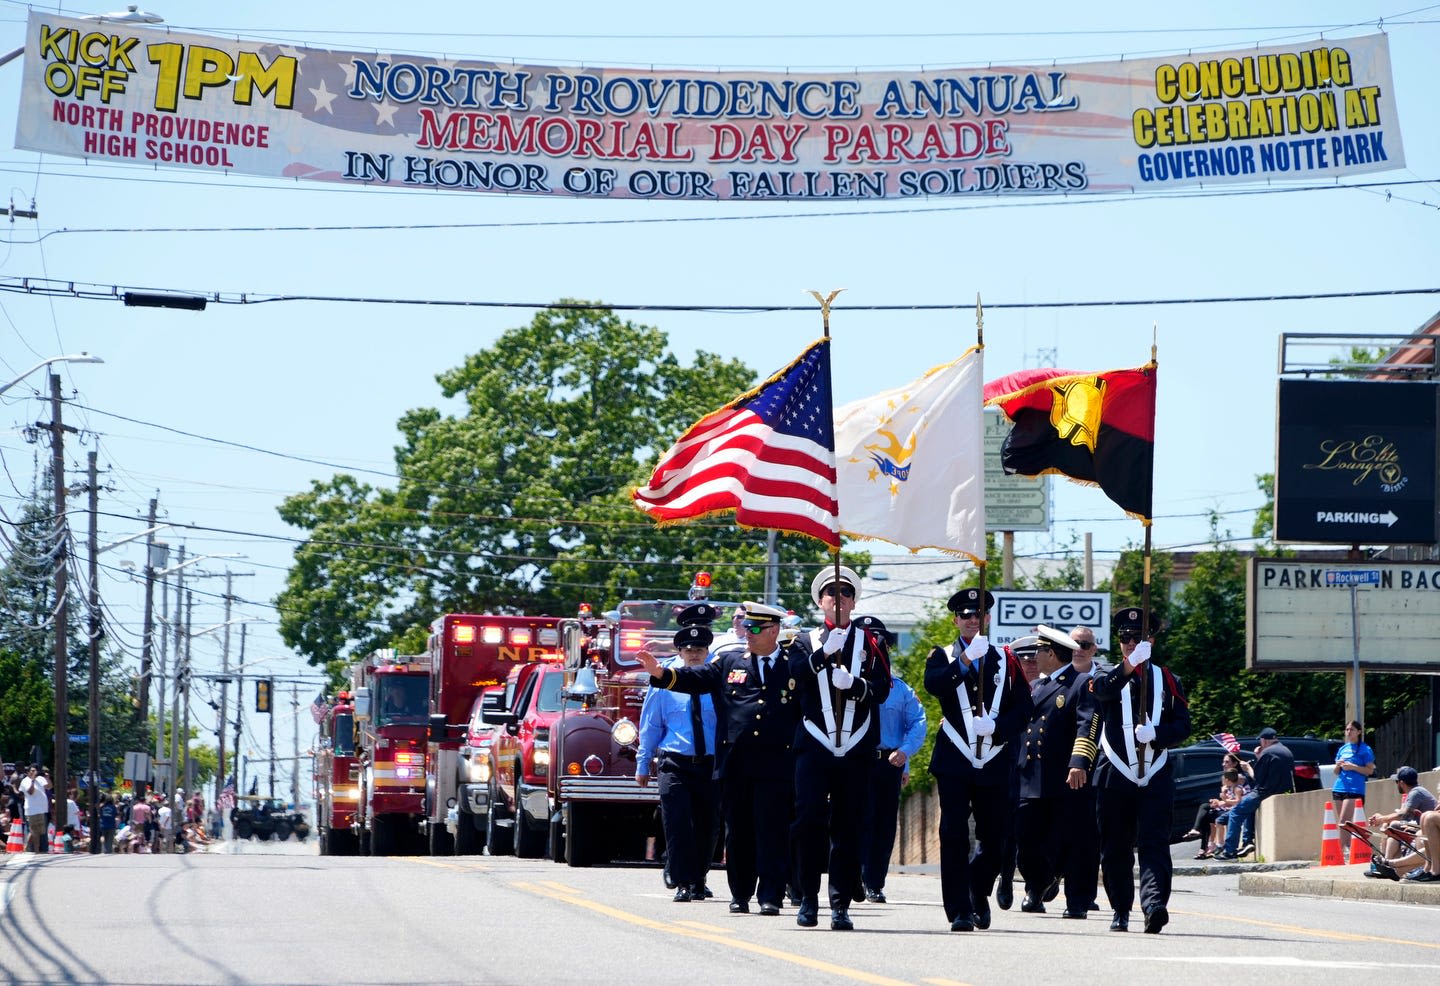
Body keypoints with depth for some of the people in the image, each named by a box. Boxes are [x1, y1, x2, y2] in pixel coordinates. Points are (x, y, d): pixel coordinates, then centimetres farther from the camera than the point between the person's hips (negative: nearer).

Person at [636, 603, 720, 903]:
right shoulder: (665, 683, 4)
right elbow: (650, 726, 12)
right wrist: (643, 764, 14)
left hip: (711, 765, 1)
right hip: (675, 764, -1)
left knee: (707, 826, 7)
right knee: (678, 825, -10)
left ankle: (699, 881, 23)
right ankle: (683, 883, -7)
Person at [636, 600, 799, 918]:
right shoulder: (728, 664, 14)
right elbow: (694, 678, 4)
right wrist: (660, 673, -12)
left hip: (776, 767, -3)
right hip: (734, 765, 3)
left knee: (772, 831, -6)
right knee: (738, 833, 8)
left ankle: (770, 896, -5)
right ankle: (740, 894, 17)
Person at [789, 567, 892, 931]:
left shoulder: (870, 640, 10)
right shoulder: (807, 641, 12)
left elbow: (882, 689, 0)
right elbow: (796, 674, -8)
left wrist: (853, 684, -19)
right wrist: (825, 653, -23)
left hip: (857, 748, 0)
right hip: (815, 745, 0)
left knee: (848, 826, 1)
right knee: (809, 819, -9)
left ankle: (841, 904, 3)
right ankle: (808, 898, 1)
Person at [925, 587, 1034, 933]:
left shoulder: (1006, 662, 11)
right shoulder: (943, 657, 7)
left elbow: (1023, 708, 6)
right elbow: (933, 684, -15)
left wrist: (997, 725, -12)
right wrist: (965, 659, -28)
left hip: (994, 764, 2)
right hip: (954, 763, -2)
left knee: (994, 838, 5)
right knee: (954, 835, -10)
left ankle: (978, 894, 31)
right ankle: (960, 911, -8)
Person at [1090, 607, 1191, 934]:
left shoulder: (1166, 680, 11)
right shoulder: (1109, 677, 8)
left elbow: (1183, 725, 5)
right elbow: (1103, 689, -18)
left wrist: (1155, 733, -16)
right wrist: (1130, 664, -36)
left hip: (1156, 777, -1)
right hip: (1115, 777, 1)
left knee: (1155, 843, -14)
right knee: (1115, 848, 6)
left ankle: (1154, 905, -27)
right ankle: (1120, 910, 19)